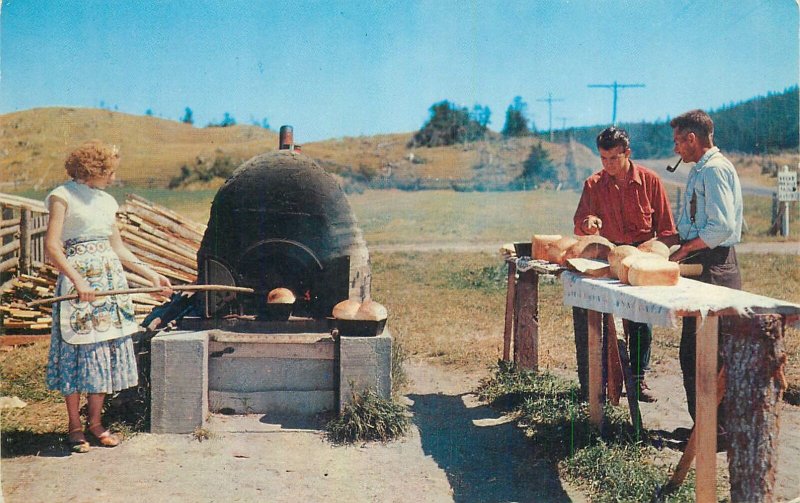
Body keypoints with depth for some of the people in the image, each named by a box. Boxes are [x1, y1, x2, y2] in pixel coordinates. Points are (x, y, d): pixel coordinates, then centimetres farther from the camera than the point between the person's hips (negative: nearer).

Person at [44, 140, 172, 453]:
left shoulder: (106, 201, 16)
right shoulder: (63, 196, -2)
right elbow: (51, 245, -11)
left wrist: (152, 275, 14)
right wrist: (77, 280, -21)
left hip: (111, 279, 6)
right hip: (78, 278, -6)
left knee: (107, 348, 6)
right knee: (77, 348, -2)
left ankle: (95, 421, 17)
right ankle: (75, 426, 10)